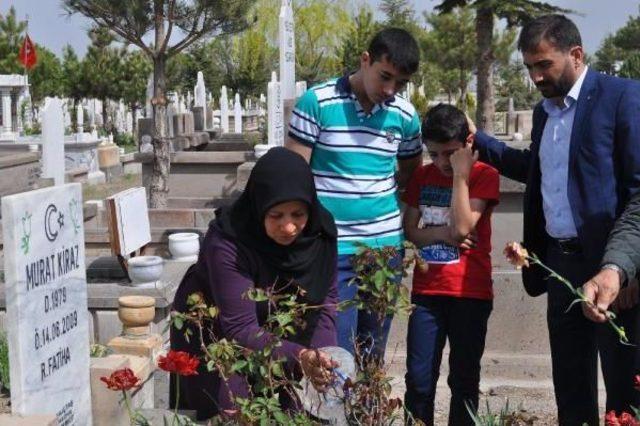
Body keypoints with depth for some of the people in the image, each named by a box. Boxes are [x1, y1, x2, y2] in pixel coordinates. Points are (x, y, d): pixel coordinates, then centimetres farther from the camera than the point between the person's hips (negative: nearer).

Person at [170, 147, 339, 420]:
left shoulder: (320, 230, -19)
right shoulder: (227, 242, -34)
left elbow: (325, 299, -10)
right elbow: (240, 329, -34)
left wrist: (322, 354, -27)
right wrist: (298, 356, -49)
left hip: (272, 331, 4)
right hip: (213, 339, -4)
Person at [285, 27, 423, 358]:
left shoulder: (405, 115, 3)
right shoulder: (317, 102, -9)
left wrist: (380, 192, 3)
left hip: (386, 245, 4)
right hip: (330, 248, -4)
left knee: (373, 354, 14)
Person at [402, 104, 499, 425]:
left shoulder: (484, 175, -3)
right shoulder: (422, 176, 10)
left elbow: (462, 228, -15)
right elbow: (409, 231, 4)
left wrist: (460, 174, -13)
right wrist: (444, 234, -13)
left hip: (470, 293, -3)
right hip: (426, 291, 3)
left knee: (464, 379, 6)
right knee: (418, 379, 2)